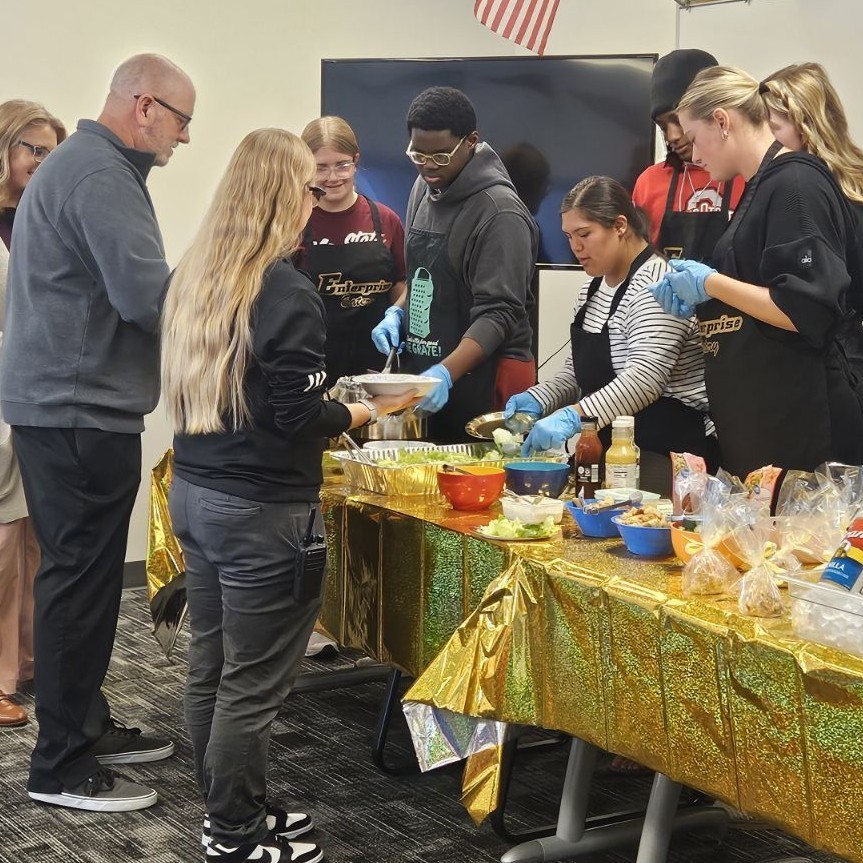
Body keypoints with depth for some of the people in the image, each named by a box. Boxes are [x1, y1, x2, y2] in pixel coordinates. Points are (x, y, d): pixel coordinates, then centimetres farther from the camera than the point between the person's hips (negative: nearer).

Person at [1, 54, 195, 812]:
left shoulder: (81, 163, 18)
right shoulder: (101, 174, -17)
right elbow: (148, 295, -25)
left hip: (63, 405, 11)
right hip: (81, 412, -11)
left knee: (81, 575, 16)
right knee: (81, 580, -4)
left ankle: (85, 725, 27)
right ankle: (61, 767, 4)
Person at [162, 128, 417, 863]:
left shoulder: (196, 274, 8)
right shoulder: (286, 292, -18)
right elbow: (298, 416, -19)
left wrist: (330, 405, 18)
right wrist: (368, 409, -2)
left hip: (195, 492, 9)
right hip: (261, 510, -9)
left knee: (211, 666, 16)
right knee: (252, 684, 3)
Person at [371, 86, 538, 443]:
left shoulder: (500, 212, -15)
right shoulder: (424, 188, 10)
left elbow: (498, 313, -20)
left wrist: (446, 373, -30)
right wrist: (397, 312, 5)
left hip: (481, 378, -7)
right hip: (420, 371, 7)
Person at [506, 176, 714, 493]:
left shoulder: (654, 285, -16)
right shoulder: (593, 289, 14)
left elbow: (644, 380, -28)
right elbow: (578, 370, 21)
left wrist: (573, 416, -35)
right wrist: (539, 399, 2)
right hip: (609, 449, 9)